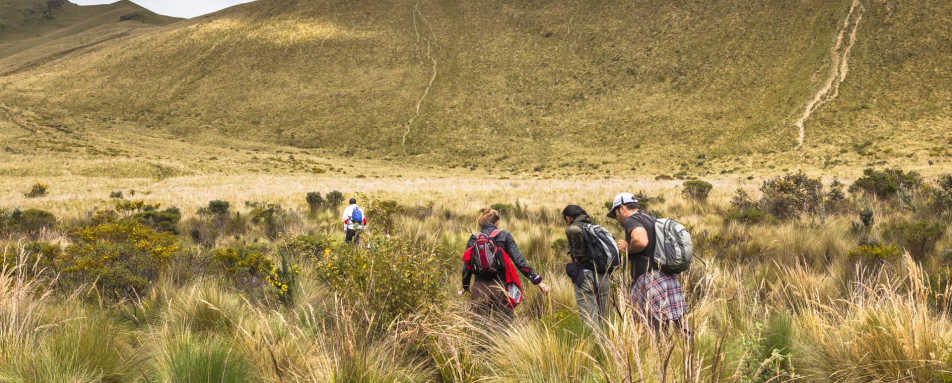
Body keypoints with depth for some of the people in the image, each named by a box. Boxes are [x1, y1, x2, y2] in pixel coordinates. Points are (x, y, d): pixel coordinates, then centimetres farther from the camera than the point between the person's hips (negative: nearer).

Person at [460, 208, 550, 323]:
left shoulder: (473, 239, 7)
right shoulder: (504, 236, 1)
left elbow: (467, 267, 9)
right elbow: (519, 260, -6)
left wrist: (465, 287, 26)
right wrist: (537, 281, -4)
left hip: (479, 289, 2)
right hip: (501, 287, -2)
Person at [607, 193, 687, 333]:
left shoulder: (632, 220, -3)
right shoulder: (651, 219, 25)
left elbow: (641, 241, -24)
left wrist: (627, 248, -4)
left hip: (651, 279, -9)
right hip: (670, 278, 9)